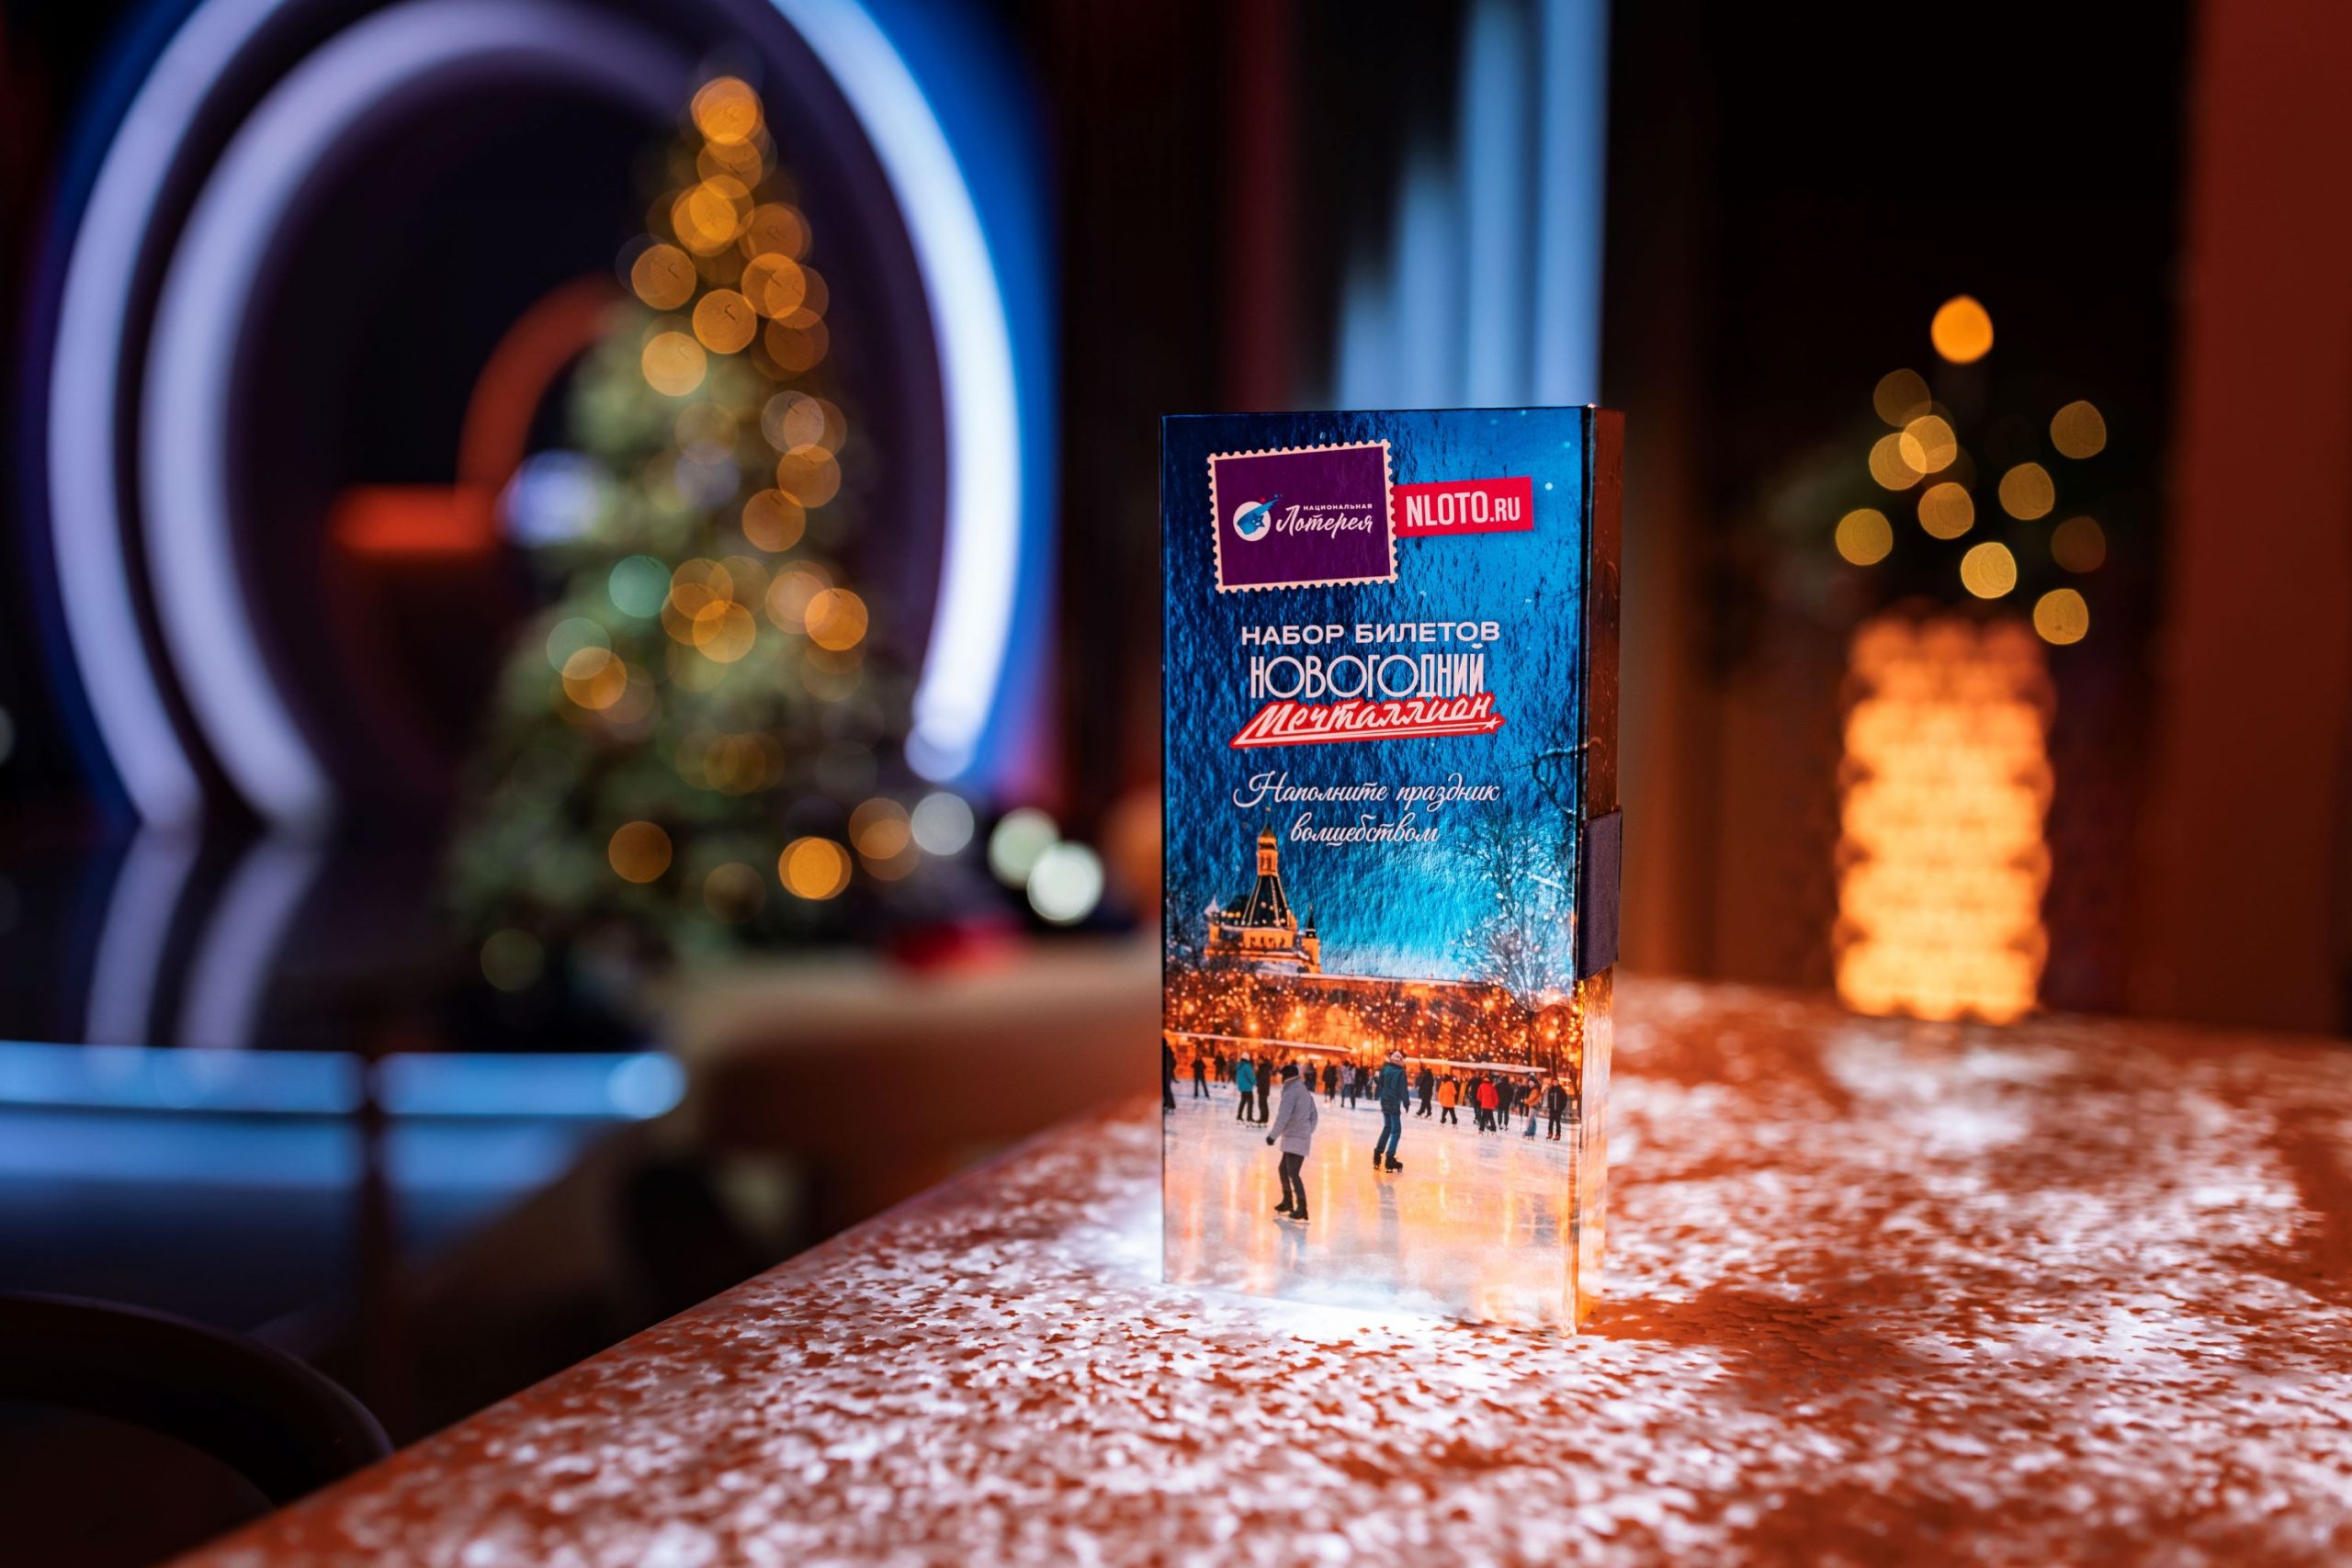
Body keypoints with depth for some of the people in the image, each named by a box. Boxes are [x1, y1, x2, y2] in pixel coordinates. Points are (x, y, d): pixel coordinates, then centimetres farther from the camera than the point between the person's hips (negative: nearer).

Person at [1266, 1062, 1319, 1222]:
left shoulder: (1291, 1091, -15)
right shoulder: (1305, 1090, 14)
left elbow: (1283, 1117, -23)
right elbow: (1314, 1115, 20)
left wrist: (1273, 1135, -20)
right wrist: (1308, 1131, 26)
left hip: (1295, 1139, -10)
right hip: (1302, 1136, 10)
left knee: (1293, 1173, -14)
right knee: (1283, 1169, 20)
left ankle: (1302, 1209, -20)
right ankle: (1288, 1202, 31)